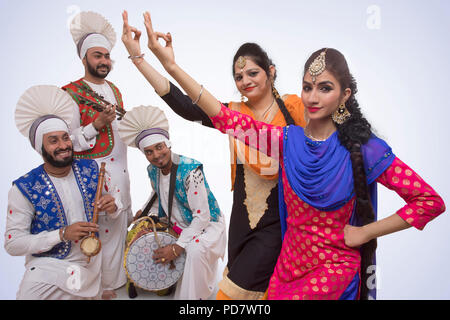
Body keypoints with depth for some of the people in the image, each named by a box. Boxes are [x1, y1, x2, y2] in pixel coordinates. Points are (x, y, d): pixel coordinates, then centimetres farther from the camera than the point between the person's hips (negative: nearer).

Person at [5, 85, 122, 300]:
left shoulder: (90, 169, -5)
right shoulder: (23, 189, -15)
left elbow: (111, 207, 7)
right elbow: (12, 244, -14)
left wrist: (112, 207, -17)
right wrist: (62, 234, -25)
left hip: (91, 263, 4)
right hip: (47, 266, -3)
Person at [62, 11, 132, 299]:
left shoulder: (115, 90, 14)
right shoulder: (71, 92, -9)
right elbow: (68, 141, -13)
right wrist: (97, 124, -22)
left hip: (121, 167, 8)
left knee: (123, 220, 14)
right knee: (104, 225, -3)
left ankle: (120, 271, 30)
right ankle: (107, 285, 14)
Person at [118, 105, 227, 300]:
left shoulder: (190, 170, -29)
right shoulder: (153, 170, -5)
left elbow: (202, 216, -28)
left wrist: (178, 247, -28)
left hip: (206, 225, -8)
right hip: (176, 224, 8)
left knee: (196, 250, -35)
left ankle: (192, 296, -8)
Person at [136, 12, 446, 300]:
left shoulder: (363, 149, -14)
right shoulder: (288, 140, -5)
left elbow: (431, 201, -10)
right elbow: (226, 118, -12)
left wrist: (364, 233, -12)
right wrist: (171, 65, -16)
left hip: (334, 268, -3)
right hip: (289, 262, 4)